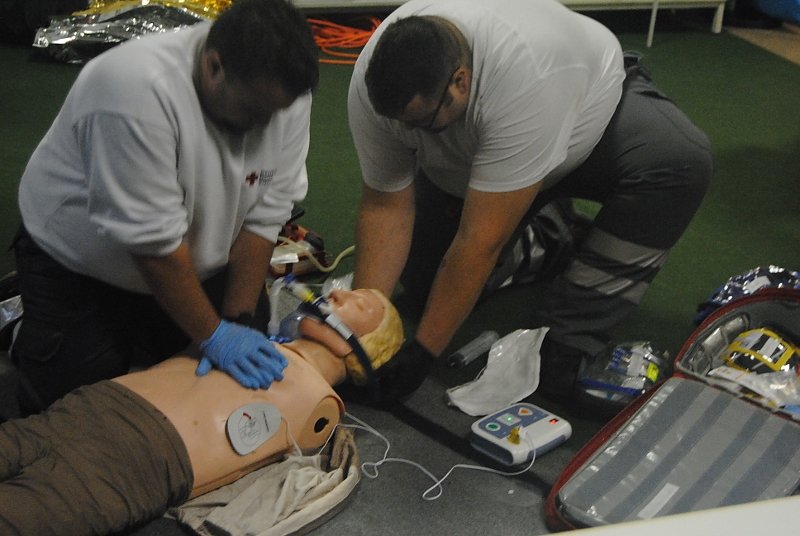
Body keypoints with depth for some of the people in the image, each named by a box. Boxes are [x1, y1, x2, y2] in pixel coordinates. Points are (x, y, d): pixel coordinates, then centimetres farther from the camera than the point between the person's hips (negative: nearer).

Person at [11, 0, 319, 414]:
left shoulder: (281, 90, -19)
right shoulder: (140, 90, -38)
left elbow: (264, 216, -15)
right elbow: (154, 241, -34)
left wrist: (240, 320, -20)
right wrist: (214, 335, -27)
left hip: (193, 253, 6)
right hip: (78, 259, -5)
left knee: (251, 346, 3)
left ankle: (129, 322, 22)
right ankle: (27, 331, 22)